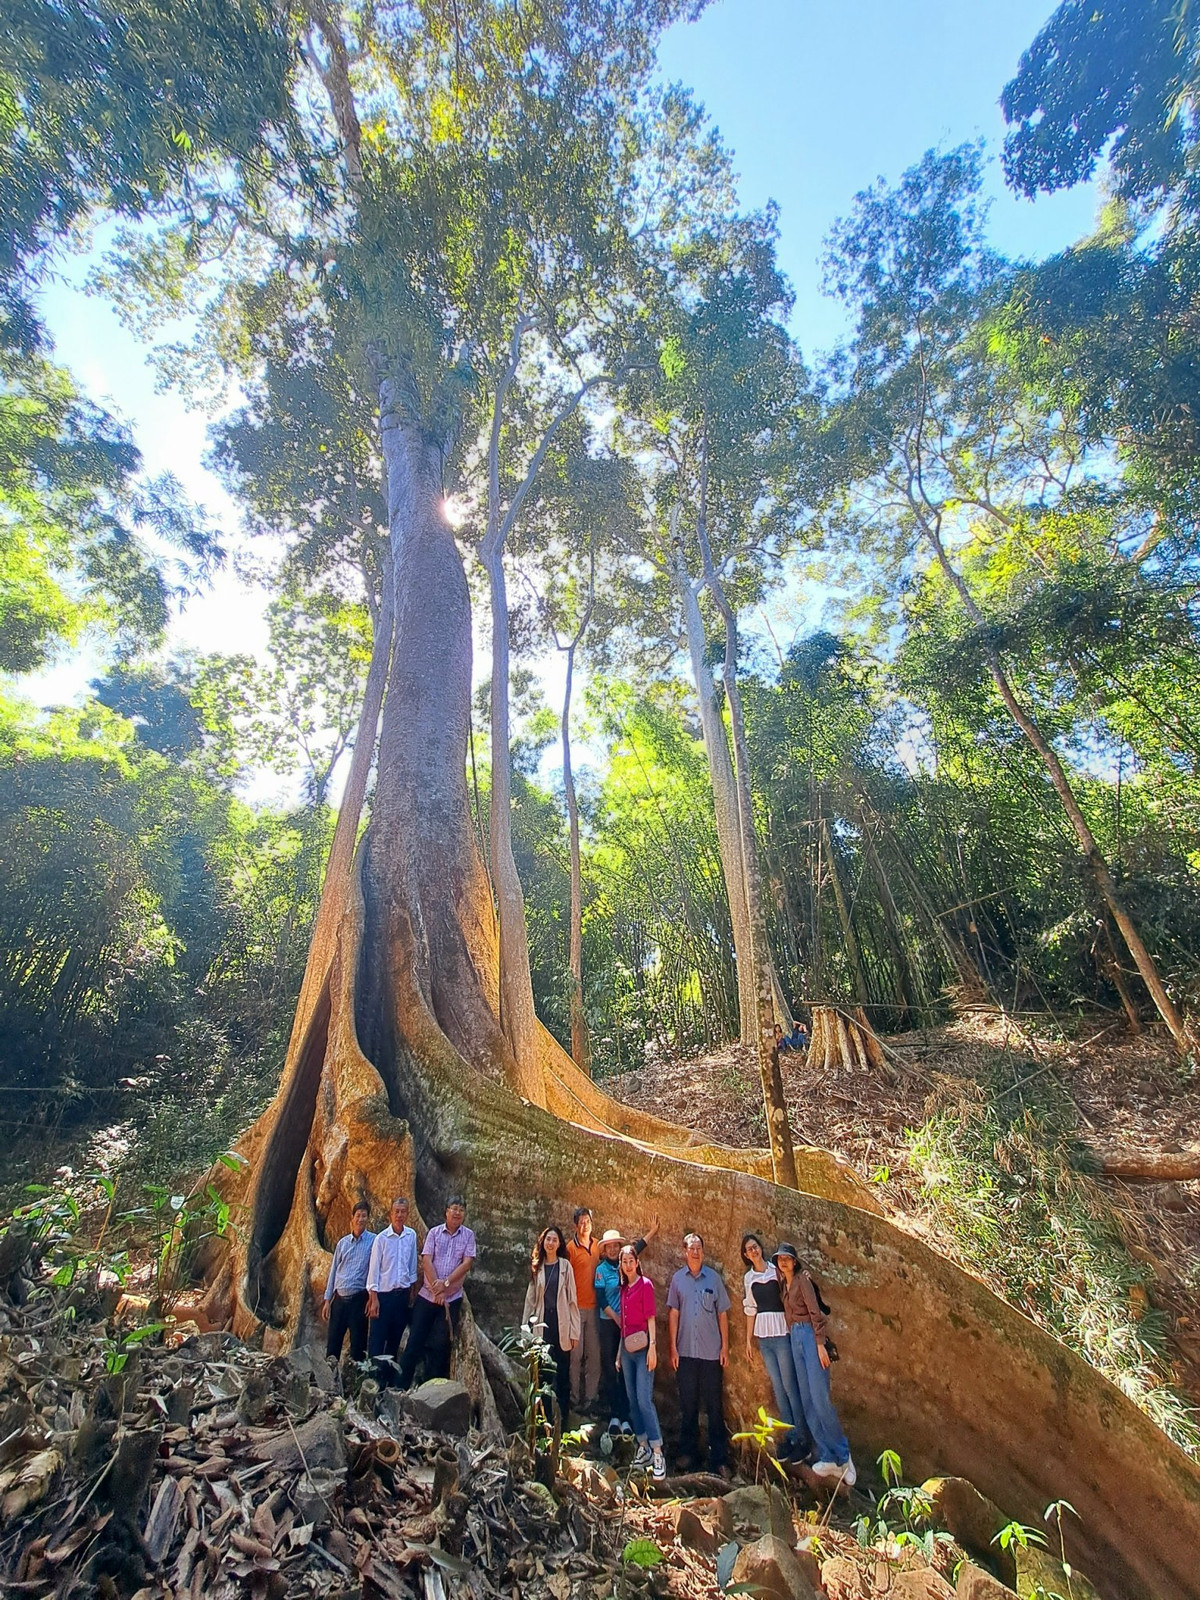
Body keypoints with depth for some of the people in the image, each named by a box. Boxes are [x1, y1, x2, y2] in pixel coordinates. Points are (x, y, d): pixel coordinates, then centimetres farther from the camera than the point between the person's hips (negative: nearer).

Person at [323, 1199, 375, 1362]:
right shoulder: (343, 1242, 9)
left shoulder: (373, 1241, -5)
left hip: (359, 1298, -4)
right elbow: (333, 1271, 13)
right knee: (332, 1342, 8)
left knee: (358, 1342, 3)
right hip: (339, 1298, 4)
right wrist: (327, 1299, 9)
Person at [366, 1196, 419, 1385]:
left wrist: (412, 1292, 10)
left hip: (403, 1294, 4)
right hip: (384, 1294, -4)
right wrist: (373, 1298, -11)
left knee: (395, 1340, 15)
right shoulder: (381, 1238, -12)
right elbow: (374, 1269, -9)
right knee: (377, 1341, -1)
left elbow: (412, 1266, 9)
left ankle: (390, 1380, 27)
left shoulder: (411, 1236, 0)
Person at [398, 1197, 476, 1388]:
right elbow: (426, 1261, -7)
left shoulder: (468, 1235, 0)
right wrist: (436, 1289, -15)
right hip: (427, 1295, 0)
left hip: (452, 1298, 0)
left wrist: (446, 1283, -17)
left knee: (441, 1344, 6)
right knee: (415, 1341, 4)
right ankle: (402, 1385, 18)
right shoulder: (434, 1232, 0)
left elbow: (467, 1263, -8)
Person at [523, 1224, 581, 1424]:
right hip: (542, 1325, 2)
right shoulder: (537, 1267, 6)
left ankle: (562, 1420, 15)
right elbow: (530, 1299, 9)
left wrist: (575, 1331, -4)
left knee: (562, 1373, 2)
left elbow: (572, 1300, -1)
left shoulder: (565, 1266, -1)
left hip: (561, 1325, -2)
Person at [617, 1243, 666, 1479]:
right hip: (627, 1348, 6)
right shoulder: (624, 1288, 11)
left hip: (642, 1347, -6)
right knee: (632, 1400, 10)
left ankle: (658, 1454, -3)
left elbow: (651, 1317, -10)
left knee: (644, 1400, -10)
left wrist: (652, 1347, -15)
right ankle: (643, 1448, 22)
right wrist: (619, 1352, 17)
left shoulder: (645, 1284, -7)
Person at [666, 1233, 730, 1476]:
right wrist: (672, 1347, 0)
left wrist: (725, 1346, 1)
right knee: (688, 1405, 11)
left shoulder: (713, 1278, 0)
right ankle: (688, 1452, 25)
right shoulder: (677, 1279, 1)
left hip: (711, 1351, -1)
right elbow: (673, 1314, 3)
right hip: (685, 1351, 1)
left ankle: (719, 1458, 15)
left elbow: (722, 1314, 3)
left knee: (715, 1405, 3)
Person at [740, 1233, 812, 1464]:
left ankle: (803, 1439, 10)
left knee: (789, 1385, -3)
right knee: (777, 1386, 9)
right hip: (762, 1336, 4)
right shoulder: (748, 1278, 7)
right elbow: (750, 1310, 13)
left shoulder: (776, 1271, -5)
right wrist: (748, 1340, 14)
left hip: (781, 1333, -4)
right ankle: (790, 1436, 22)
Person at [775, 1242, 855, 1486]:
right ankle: (828, 1457, 13)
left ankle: (843, 1456, 5)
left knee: (820, 1398, -9)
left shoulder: (802, 1278, -8)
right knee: (807, 1400, 7)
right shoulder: (784, 1283, 14)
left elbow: (815, 1312, -13)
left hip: (809, 1336, -8)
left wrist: (820, 1344, -19)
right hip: (795, 1338, 8)